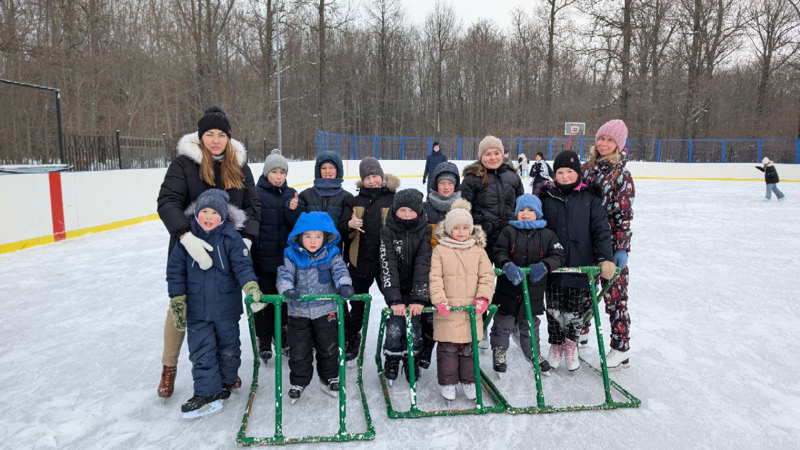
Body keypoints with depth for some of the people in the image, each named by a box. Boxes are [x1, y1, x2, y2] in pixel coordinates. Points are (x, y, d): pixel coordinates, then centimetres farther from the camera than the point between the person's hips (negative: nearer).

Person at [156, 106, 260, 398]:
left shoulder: (240, 166, 3)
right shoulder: (184, 163, -8)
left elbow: (253, 205, 2)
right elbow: (167, 202, -18)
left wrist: (246, 238, -14)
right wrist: (187, 236, -33)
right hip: (189, 250, -2)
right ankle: (169, 366, 31)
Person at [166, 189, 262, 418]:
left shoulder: (231, 238, -11)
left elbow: (242, 265, -15)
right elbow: (175, 270, -1)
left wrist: (251, 286, -32)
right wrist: (177, 300, -2)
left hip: (226, 307, 0)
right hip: (196, 309, 1)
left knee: (228, 348, 16)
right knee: (201, 352, 1)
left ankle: (226, 381, 38)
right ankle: (207, 394, 8)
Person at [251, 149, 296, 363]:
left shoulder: (291, 194, 6)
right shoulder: (256, 193, -6)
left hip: (286, 255, 4)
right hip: (263, 255, -3)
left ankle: (282, 336, 33)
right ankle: (264, 340, 22)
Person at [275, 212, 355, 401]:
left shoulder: (331, 254, -5)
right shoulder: (292, 255, -6)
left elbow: (340, 270, -12)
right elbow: (284, 274, -13)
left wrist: (344, 285, -32)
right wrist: (287, 289, -33)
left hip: (326, 310, 1)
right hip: (299, 311, 0)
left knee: (329, 348, 14)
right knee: (299, 350, 9)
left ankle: (329, 378, 34)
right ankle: (298, 382, 28)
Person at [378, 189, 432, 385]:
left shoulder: (425, 231, -9)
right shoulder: (388, 231, -11)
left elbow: (423, 264, -18)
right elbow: (388, 266, -19)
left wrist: (419, 298, -27)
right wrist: (394, 299, -29)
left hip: (416, 288, 1)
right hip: (396, 289, 0)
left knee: (414, 329, -2)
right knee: (395, 328, -8)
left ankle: (412, 362, 24)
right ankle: (391, 362, 18)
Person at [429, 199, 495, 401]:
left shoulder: (478, 250, 7)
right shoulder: (440, 250, 0)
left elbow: (487, 275, 6)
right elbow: (435, 277, -3)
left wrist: (483, 297, -7)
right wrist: (439, 299, -14)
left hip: (472, 310, 2)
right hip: (447, 309, -2)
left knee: (469, 348, 12)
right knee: (447, 348, 5)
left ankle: (468, 381, 27)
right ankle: (447, 382, 20)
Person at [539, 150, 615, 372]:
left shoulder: (590, 198, -1)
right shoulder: (546, 197, 2)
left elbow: (601, 230, -4)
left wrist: (605, 258, -14)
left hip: (581, 264, -1)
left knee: (576, 310, 10)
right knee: (554, 309, 10)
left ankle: (571, 344, 35)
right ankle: (556, 345, 32)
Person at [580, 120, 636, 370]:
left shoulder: (621, 175, -8)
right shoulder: (587, 168, 7)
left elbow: (624, 215, -11)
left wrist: (622, 249, -16)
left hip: (610, 242, -5)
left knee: (614, 294, 0)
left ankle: (621, 349, 11)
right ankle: (581, 331, 35)